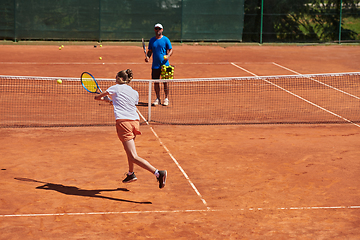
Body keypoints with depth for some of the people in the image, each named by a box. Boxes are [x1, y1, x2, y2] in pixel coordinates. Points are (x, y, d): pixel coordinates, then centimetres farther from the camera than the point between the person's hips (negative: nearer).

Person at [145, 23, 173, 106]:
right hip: (155, 65, 3)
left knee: (165, 82, -1)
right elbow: (150, 51, 16)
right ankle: (158, 99, 16)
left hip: (165, 64, -3)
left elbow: (170, 50, 0)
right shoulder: (152, 40, 10)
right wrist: (148, 57, -4)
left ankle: (166, 98, 9)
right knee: (156, 82, 5)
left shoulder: (166, 39, 0)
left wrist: (168, 56, -20)